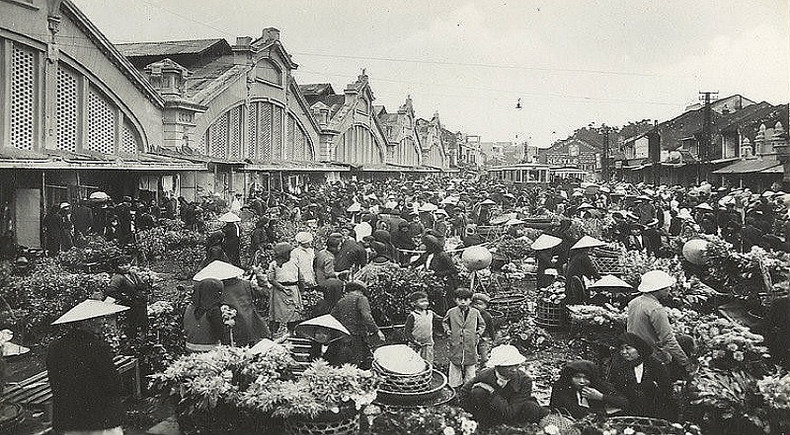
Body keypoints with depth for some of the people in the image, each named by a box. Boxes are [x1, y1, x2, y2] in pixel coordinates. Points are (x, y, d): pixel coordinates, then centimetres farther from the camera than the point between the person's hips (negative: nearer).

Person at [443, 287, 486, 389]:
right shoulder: (451, 312, 0)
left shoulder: (475, 312, 2)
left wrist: (479, 332, 2)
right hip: (455, 346, -1)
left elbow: (482, 324, 17)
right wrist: (447, 330, 2)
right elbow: (444, 322, 18)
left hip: (471, 347, 1)